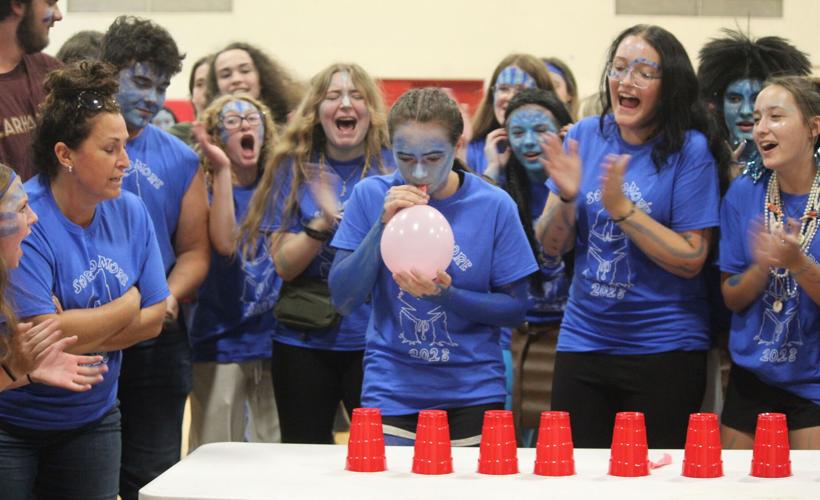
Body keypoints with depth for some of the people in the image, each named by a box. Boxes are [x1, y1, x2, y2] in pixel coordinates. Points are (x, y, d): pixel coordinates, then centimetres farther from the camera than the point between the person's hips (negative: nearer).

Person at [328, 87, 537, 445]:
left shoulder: (494, 205, -6)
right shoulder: (370, 196, -3)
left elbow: (515, 308, -3)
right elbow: (343, 300, -6)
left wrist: (445, 295, -19)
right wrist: (384, 225, -17)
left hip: (473, 394, 0)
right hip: (391, 392, 0)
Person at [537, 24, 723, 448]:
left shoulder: (690, 149, -9)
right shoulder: (584, 137, 2)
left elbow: (691, 260, -12)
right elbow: (551, 247, 3)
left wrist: (620, 208, -20)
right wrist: (566, 197, -16)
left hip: (664, 348, -3)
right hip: (582, 344, 4)